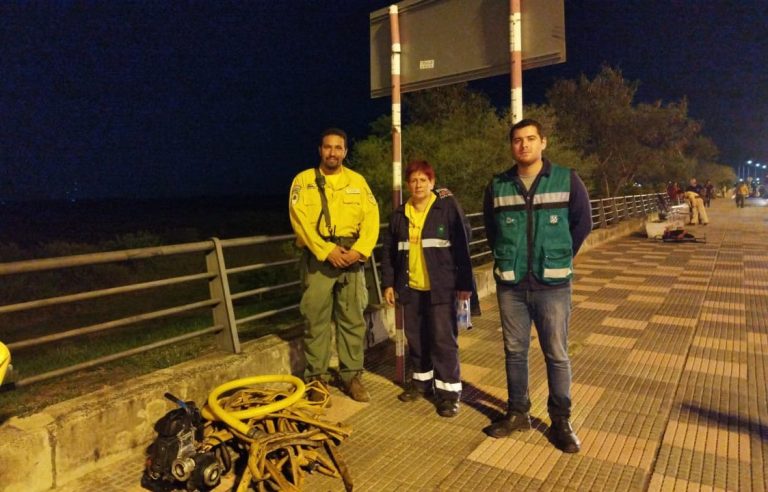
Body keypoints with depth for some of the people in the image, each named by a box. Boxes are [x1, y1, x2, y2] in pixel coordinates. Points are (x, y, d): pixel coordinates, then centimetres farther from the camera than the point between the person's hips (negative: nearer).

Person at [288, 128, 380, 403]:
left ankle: (352, 376, 20)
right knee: (316, 320, 2)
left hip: (351, 257, 3)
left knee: (353, 320, 7)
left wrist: (359, 250, -14)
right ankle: (317, 378, 15)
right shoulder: (304, 180, 4)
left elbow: (371, 217, 2)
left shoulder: (357, 180, 11)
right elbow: (300, 220, -8)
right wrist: (327, 251, -17)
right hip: (318, 258, -2)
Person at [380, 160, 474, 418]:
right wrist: (388, 283, 7)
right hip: (411, 288, 5)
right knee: (415, 337, 14)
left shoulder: (448, 207, -6)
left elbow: (462, 246, -7)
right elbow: (388, 251, 12)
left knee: (443, 338, -2)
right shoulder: (400, 214, 8)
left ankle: (449, 390, 10)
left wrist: (464, 283, -10)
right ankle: (422, 380, 31)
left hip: (441, 287, -5)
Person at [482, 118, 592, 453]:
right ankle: (517, 413, 28)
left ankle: (561, 421, 22)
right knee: (514, 352, 12)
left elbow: (582, 223, 6)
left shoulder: (568, 181, -3)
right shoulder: (497, 186, 2)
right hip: (510, 285, 2)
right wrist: (506, 260, 11)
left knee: (557, 356, 6)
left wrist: (560, 259, 6)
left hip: (552, 284, -2)